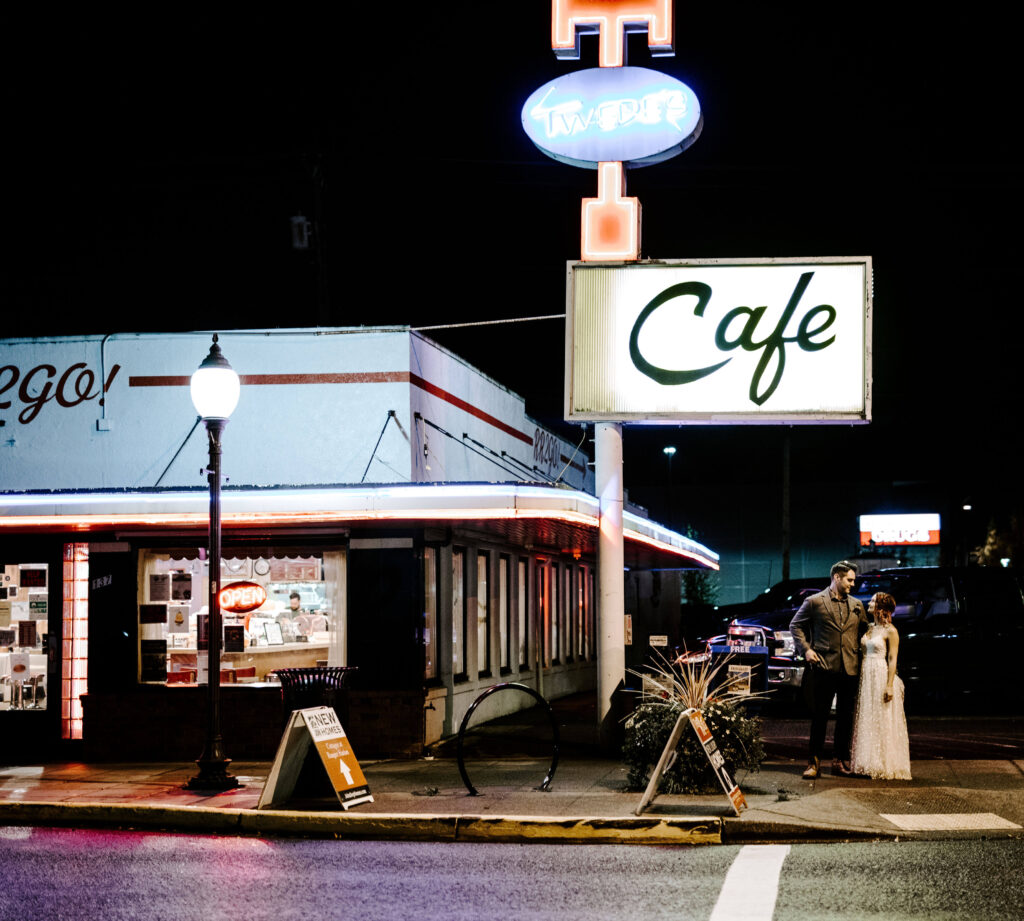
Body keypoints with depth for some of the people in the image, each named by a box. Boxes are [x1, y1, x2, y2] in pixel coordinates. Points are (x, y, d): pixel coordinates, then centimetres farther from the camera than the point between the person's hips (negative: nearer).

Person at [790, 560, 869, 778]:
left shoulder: (856, 605, 14)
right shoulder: (814, 602, 2)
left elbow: (864, 630, 23)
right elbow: (795, 625, 7)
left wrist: (861, 654, 10)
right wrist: (806, 649, -3)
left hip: (850, 669, 4)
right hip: (824, 667, -4)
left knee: (846, 718, 7)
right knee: (819, 717, -2)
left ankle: (841, 761, 16)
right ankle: (814, 762, 3)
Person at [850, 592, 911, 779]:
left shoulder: (890, 631, -7)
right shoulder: (869, 629, 14)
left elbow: (892, 659, -11)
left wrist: (890, 685, -17)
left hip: (881, 677, -7)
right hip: (866, 677, 7)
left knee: (882, 722, -4)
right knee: (866, 721, 7)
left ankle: (884, 766, 1)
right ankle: (868, 764, 12)